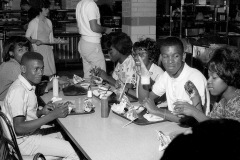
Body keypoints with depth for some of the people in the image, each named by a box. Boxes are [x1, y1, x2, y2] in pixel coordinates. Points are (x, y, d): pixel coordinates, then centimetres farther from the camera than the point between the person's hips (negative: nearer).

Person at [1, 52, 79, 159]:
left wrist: (42, 112, -5)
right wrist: (52, 115, -29)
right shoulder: (18, 91, -22)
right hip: (23, 141, -10)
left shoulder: (28, 86, 8)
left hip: (32, 133, 10)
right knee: (72, 151, -16)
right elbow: (19, 128, -28)